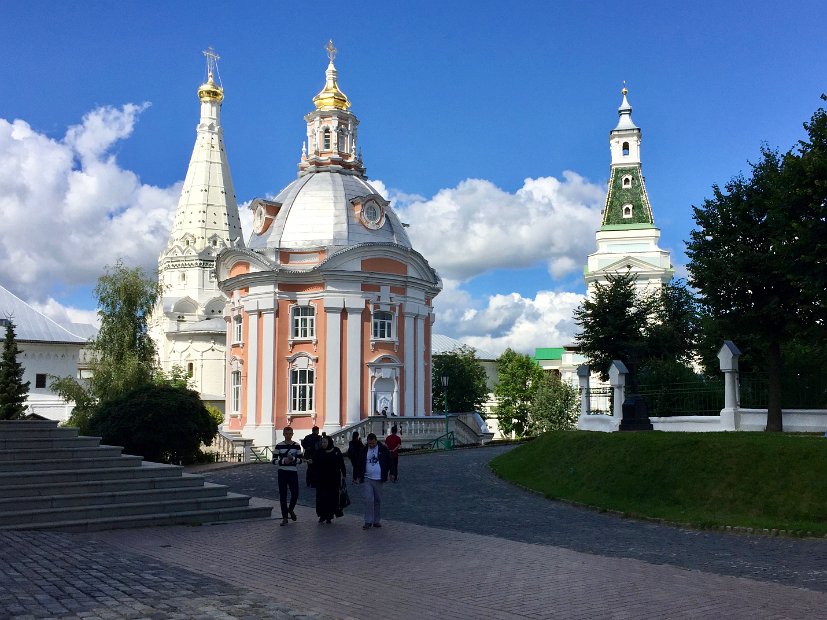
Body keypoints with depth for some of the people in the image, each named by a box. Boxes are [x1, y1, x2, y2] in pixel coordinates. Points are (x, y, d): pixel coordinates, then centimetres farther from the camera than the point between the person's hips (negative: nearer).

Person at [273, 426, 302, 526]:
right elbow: (274, 460, -2)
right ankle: (284, 517, 12)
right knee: (283, 496, 1)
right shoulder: (279, 446, -1)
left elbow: (300, 460, 3)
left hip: (293, 473, 1)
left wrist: (293, 459, -16)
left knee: (295, 494, -2)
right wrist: (283, 461, -19)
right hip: (282, 473, -1)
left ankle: (290, 509, 29)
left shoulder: (296, 445, 3)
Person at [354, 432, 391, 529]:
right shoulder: (364, 451, 5)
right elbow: (360, 464, 14)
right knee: (368, 500, -9)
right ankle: (368, 521, -4)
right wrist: (358, 477, 11)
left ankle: (377, 521, 17)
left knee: (378, 500, 7)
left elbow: (389, 462, 8)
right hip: (367, 479, 0)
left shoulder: (383, 449, 1)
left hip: (378, 479, 0)